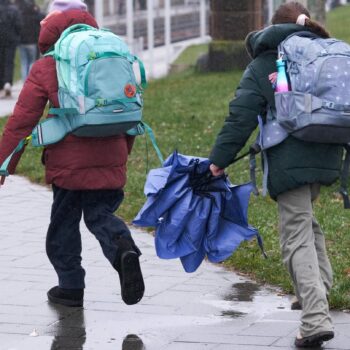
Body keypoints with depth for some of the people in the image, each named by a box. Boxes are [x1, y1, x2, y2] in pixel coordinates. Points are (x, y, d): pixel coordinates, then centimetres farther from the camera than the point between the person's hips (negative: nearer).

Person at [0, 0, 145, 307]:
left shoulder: (45, 68, -5)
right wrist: (123, 153, 28)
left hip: (67, 161, -3)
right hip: (110, 161, 3)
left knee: (64, 222, 12)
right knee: (100, 214, 14)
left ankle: (71, 286, 17)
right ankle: (123, 248, -16)